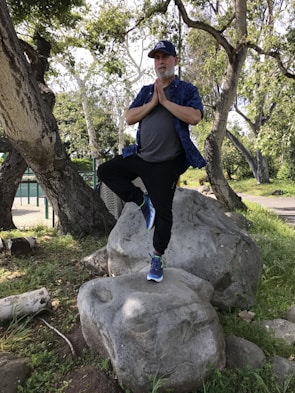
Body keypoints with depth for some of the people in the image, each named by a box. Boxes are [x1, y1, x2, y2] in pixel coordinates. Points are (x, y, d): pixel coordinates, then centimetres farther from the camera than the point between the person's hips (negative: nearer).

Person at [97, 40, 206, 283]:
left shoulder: (187, 90, 0)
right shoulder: (146, 91, 14)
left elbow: (195, 117, -18)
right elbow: (129, 118, 2)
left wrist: (165, 101, -14)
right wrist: (152, 103, -9)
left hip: (167, 164, -5)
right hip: (140, 157, 5)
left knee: (163, 212, 0)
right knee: (105, 171, 0)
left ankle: (157, 259, 18)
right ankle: (143, 202, 4)